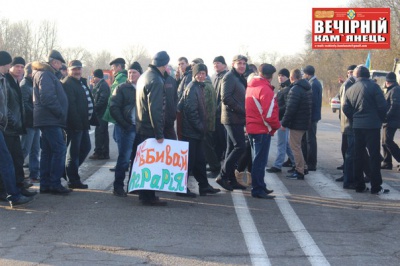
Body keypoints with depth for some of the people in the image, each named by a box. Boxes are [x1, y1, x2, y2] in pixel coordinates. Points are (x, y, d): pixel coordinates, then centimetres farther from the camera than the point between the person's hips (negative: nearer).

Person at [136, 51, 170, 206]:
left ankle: (144, 194, 23)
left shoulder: (144, 77, 14)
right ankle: (149, 197, -1)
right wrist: (159, 133, -22)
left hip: (142, 126, 10)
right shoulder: (156, 80, -17)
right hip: (151, 128, -10)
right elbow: (155, 109, -23)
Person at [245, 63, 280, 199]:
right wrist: (276, 126, -3)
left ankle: (259, 187, 26)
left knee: (258, 159, 18)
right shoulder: (265, 89, -16)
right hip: (262, 129, -9)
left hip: (251, 127, 9)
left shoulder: (251, 86, 10)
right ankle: (258, 190, 0)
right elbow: (269, 113, -20)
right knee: (260, 161, -3)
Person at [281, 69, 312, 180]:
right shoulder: (307, 89, 14)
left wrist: (284, 123, -14)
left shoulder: (295, 90, -17)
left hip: (296, 124, -10)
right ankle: (301, 167, 26)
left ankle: (299, 172, -3)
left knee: (295, 147, -4)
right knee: (296, 145, 21)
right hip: (305, 122, 10)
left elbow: (290, 109, -22)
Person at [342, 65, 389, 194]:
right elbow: (382, 106, -11)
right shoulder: (373, 86, -10)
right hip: (372, 125, -5)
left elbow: (346, 108, 5)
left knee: (358, 156, 11)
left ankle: (359, 185, 14)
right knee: (374, 156, -2)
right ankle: (376, 187, -3)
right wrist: (381, 120, 4)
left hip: (357, 126, 5)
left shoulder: (350, 89, 7)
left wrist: (354, 119, 14)